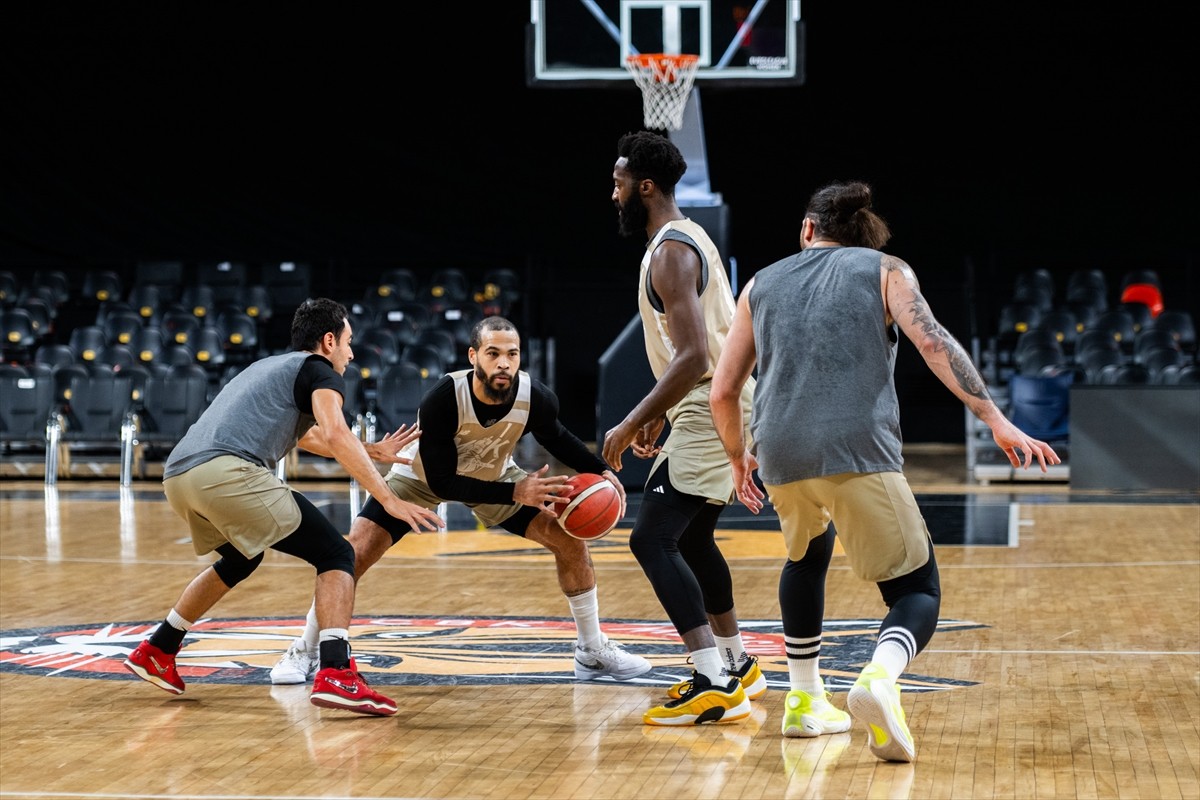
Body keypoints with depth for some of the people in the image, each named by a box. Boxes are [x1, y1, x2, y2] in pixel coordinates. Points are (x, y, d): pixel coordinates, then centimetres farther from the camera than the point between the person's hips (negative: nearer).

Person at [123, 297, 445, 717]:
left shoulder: (271, 368, 36)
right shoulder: (318, 370, 10)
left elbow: (310, 437, 53)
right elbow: (335, 435, -9)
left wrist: (374, 453, 56)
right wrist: (389, 499, -10)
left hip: (177, 475, 9)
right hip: (226, 470, -9)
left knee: (240, 560, 36)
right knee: (335, 554, -4)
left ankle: (155, 652, 42)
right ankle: (336, 674, -22)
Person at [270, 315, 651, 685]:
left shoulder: (536, 398, -28)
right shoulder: (441, 400, -39)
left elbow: (554, 437, -2)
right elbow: (442, 482, -33)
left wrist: (600, 471, -16)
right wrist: (514, 493, -41)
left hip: (494, 474, 3)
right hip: (422, 475, -3)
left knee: (571, 539, -7)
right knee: (355, 554, -15)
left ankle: (593, 651, 11)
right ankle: (304, 652, 5)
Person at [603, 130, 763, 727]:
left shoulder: (670, 252, -17)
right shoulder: (688, 237, 16)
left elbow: (694, 356, -26)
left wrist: (629, 426, -21)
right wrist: (657, 415, 25)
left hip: (710, 412, -11)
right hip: (720, 406, 11)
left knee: (652, 539, -15)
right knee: (690, 537, 24)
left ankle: (715, 685, -22)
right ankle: (737, 665, 36)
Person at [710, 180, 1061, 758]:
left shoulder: (761, 284, 22)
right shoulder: (885, 270, 14)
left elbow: (722, 393, 20)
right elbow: (933, 342, -4)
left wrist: (739, 458, 37)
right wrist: (996, 421, -8)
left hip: (780, 456, 4)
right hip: (859, 452, -4)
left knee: (807, 555, 34)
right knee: (916, 591, 5)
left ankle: (804, 700, 33)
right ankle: (879, 678, -28)